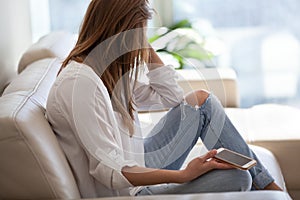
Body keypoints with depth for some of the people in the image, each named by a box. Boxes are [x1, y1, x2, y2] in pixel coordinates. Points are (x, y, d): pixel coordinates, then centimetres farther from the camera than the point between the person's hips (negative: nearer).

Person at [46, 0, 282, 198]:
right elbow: (110, 171, -29)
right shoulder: (81, 82, -25)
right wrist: (184, 175, -32)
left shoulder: (110, 69, 6)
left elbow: (172, 97, 11)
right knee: (236, 177, -20)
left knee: (202, 100, 6)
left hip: (138, 163, 10)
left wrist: (146, 48, 4)